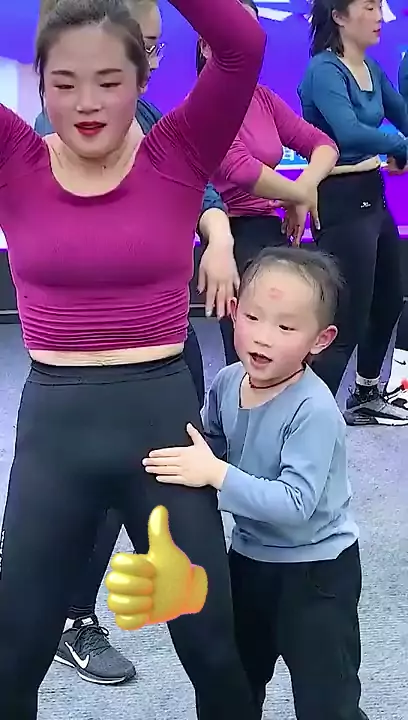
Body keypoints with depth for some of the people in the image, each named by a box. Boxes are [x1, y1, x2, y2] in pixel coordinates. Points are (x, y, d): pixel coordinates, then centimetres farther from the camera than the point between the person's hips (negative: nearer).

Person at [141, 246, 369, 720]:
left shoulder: (313, 410, -30)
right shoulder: (226, 383, -9)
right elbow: (210, 445, 9)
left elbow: (296, 504, -34)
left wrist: (217, 474, -36)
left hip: (315, 572, -7)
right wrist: (186, 461, -10)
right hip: (249, 557, 7)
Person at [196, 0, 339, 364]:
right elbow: (241, 170, -25)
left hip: (272, 231, 8)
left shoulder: (263, 98, 12)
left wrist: (307, 184, -10)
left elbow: (322, 144, 12)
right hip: (234, 237, -8)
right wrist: (303, 196, -10)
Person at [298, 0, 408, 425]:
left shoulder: (372, 69, 10)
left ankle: (366, 398, 41)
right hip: (341, 202, -9)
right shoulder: (324, 69, -17)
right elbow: (348, 132, -34)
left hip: (372, 196, 9)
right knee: (347, 321, -9)